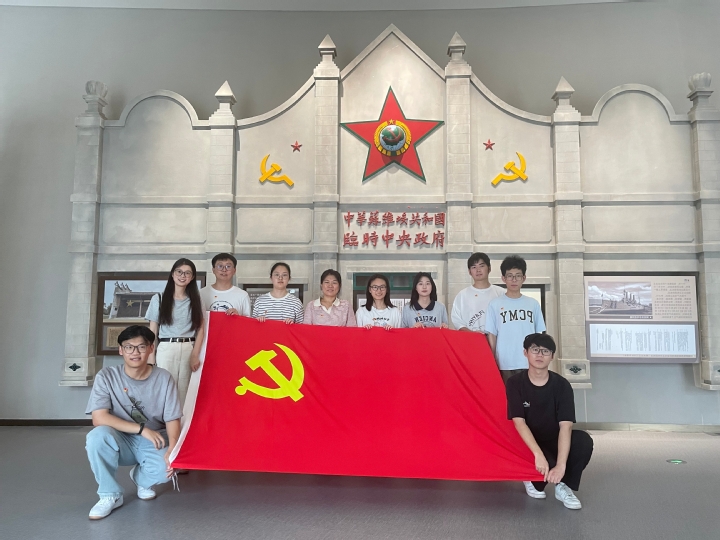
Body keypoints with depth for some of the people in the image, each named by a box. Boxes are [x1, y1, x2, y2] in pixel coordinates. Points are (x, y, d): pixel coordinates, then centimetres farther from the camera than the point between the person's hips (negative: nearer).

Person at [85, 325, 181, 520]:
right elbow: (99, 418, -21)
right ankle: (110, 495, -8)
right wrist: (142, 429, -27)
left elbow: (172, 420, -10)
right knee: (97, 436, -32)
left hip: (154, 442, 0)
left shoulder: (163, 378, -11)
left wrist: (172, 449, -30)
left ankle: (141, 478, 11)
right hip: (121, 441, 0)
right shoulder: (106, 376, -13)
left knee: (165, 469, -30)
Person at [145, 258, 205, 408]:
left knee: (186, 393, 0)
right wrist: (151, 359, -2)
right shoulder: (159, 299, 8)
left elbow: (200, 329, 8)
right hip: (166, 350, -1)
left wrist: (195, 355, -4)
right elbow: (152, 332, 7)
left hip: (189, 350, 1)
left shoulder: (196, 300, 11)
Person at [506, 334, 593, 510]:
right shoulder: (515, 383, -15)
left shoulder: (561, 385, -14)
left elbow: (565, 426, -23)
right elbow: (519, 422, -21)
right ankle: (533, 480, 4)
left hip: (555, 441, 2)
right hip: (527, 443, -1)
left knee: (584, 441, -29)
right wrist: (538, 454, -37)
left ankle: (564, 485, -7)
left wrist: (560, 465, -35)